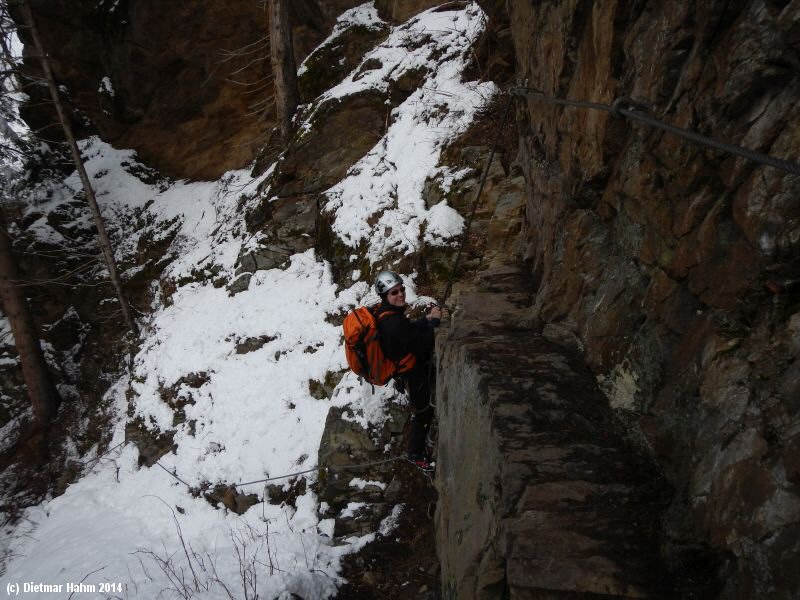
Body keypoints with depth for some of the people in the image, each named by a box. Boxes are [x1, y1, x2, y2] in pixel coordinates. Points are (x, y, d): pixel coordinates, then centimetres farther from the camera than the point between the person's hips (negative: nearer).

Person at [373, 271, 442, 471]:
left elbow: (410, 332, 7)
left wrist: (426, 319, -6)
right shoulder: (395, 323, -37)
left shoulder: (386, 312, -7)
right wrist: (433, 321, -21)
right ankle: (416, 454, 33)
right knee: (423, 413, 12)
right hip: (412, 374, -9)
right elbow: (422, 346, -30)